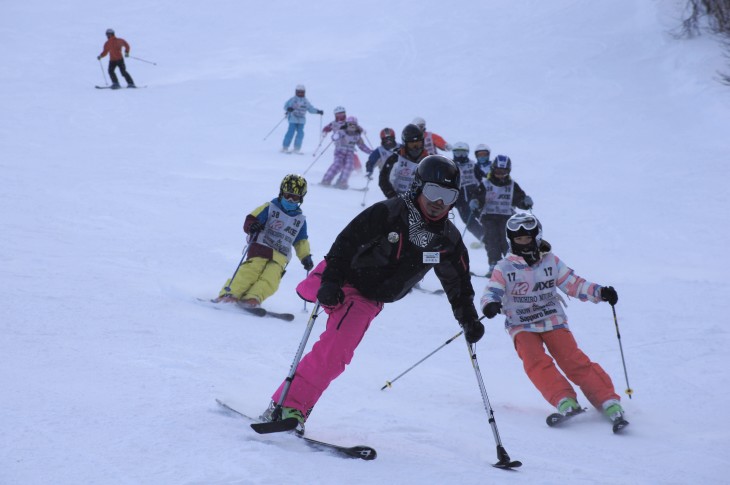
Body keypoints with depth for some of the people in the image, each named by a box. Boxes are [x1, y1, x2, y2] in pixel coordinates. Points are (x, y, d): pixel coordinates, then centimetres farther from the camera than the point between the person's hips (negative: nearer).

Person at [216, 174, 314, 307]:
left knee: (270, 278, -25)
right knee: (252, 270, -28)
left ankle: (252, 298, -41)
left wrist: (306, 257, 16)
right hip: (261, 247, -3)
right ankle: (230, 294, -32)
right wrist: (252, 226, -23)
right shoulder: (270, 208, 7)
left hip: (280, 256, 3)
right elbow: (251, 219, 0)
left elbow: (301, 241, 28)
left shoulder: (300, 220, 19)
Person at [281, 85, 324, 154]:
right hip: (293, 119, -4)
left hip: (301, 120, 4)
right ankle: (285, 148, -1)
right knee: (291, 132, -10)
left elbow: (311, 108, 18)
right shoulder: (292, 99, 0)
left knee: (300, 133, -4)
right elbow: (286, 106, -3)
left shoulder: (305, 101, 13)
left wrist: (318, 111, 4)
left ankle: (297, 149, 5)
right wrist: (288, 109, -26)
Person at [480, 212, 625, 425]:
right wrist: (490, 304, -33)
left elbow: (574, 284, 7)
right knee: (536, 362, -27)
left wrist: (600, 292, -8)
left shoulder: (552, 262, 6)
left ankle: (607, 400, -19)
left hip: (553, 321, 0)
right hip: (522, 326, 0)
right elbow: (491, 292, -9)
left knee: (573, 360, -17)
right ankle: (564, 400, -35)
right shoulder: (504, 268, 1)